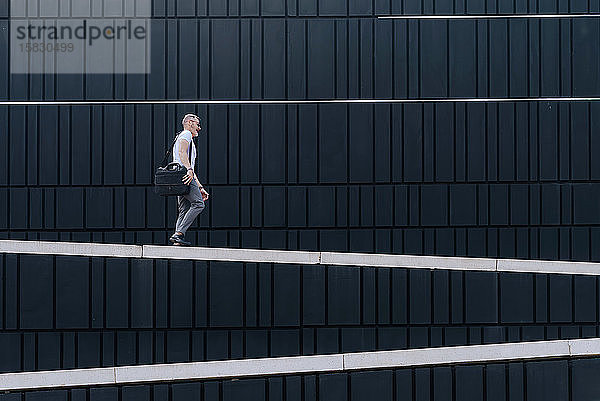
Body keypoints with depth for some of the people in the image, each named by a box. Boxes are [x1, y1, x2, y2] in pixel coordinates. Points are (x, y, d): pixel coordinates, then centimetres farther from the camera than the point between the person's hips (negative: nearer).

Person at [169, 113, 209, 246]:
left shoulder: (188, 139, 35)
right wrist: (189, 170, -29)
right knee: (198, 204, -17)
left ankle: (178, 238, -8)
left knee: (184, 210, 2)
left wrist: (200, 188, 29)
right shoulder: (186, 134, 5)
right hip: (183, 175, -10)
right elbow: (182, 153, -15)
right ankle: (179, 234, -25)